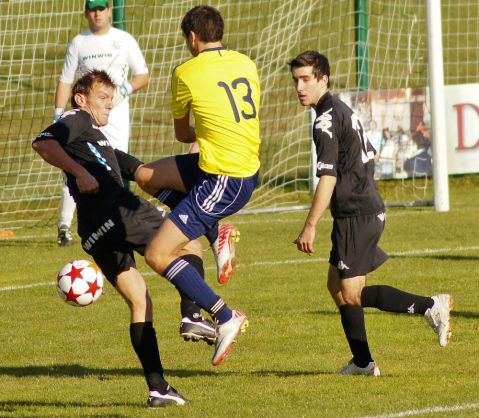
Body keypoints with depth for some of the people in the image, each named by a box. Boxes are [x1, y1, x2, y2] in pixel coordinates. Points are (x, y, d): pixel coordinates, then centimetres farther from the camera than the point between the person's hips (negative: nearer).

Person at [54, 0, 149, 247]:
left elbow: (143, 76, 7)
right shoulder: (78, 43, 9)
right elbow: (66, 81, 10)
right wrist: (58, 114, -1)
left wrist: (127, 89, -13)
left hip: (116, 114, 0)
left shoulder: (124, 40, 6)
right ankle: (64, 228, -6)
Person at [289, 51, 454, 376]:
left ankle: (430, 307, -21)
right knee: (336, 284, 16)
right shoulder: (344, 111, 16)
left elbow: (328, 178, -20)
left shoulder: (326, 121, -14)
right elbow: (369, 157, 25)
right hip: (370, 208, 10)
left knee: (352, 295, -12)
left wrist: (310, 227, -18)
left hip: (355, 215, -10)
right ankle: (363, 362, 18)